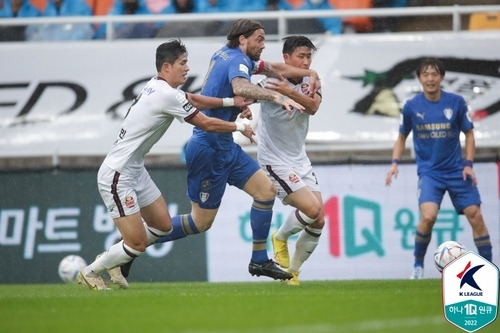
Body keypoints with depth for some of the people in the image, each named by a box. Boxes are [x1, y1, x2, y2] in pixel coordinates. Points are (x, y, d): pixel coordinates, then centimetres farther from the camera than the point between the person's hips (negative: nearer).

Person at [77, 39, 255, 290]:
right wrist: (239, 127, 1)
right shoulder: (167, 95, -21)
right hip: (117, 176, -10)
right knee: (138, 244, -8)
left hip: (135, 170, 10)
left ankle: (109, 260, 27)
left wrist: (230, 102, 19)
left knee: (163, 226, 14)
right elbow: (207, 124, -13)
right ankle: (89, 273, 12)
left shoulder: (159, 87, 7)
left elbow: (194, 100, 25)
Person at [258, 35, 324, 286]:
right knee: (312, 209, -20)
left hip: (300, 160, 6)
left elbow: (313, 106, -19)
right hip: (275, 162, -6)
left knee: (319, 221, 0)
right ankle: (281, 237, 9)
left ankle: (293, 270, 17)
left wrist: (289, 92, -36)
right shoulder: (272, 82, -14)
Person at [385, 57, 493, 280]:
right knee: (428, 216, -22)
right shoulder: (411, 107, -4)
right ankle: (418, 264, -1)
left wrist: (468, 164, -4)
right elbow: (402, 136, 11)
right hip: (429, 172, -1)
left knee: (475, 215, -6)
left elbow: (469, 134, 6)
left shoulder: (456, 102, -5)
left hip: (456, 170, 1)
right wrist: (395, 163, -3)